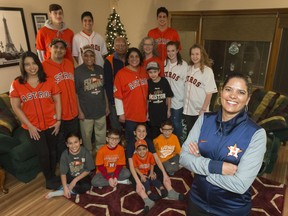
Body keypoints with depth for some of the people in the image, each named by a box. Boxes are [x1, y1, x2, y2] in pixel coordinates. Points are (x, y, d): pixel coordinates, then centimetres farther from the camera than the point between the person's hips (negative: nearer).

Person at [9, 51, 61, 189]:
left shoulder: (49, 81, -4)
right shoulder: (17, 84, -7)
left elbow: (57, 101, 1)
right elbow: (16, 107, -6)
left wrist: (58, 121, -5)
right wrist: (30, 126, -10)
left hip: (51, 124, 1)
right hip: (33, 127, -1)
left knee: (52, 151, 16)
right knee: (43, 154, 8)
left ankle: (53, 175, 40)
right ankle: (49, 178, 33)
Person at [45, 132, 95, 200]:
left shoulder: (85, 152, -18)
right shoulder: (65, 154, -17)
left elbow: (88, 170, -11)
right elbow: (63, 173, -15)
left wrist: (75, 180, -19)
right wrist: (65, 188, -27)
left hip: (82, 176, 0)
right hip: (70, 177, 0)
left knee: (86, 186, -31)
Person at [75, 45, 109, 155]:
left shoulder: (100, 69, 4)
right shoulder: (78, 71, -10)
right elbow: (75, 93, -10)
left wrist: (107, 106, 10)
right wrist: (79, 111, -11)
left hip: (101, 110, 4)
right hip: (86, 111, -4)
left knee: (101, 135, 18)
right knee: (87, 136, 10)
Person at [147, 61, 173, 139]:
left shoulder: (164, 81, -5)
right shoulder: (148, 83, -6)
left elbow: (168, 97, 2)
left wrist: (169, 110, 3)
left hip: (163, 112, 1)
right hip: (152, 113, -1)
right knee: (154, 134, 9)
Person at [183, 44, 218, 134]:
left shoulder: (207, 71, -11)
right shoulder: (188, 69, 4)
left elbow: (209, 93, -13)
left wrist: (203, 110, -16)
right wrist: (184, 105, 6)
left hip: (199, 111, -4)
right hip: (187, 109, 5)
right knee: (189, 133, 17)